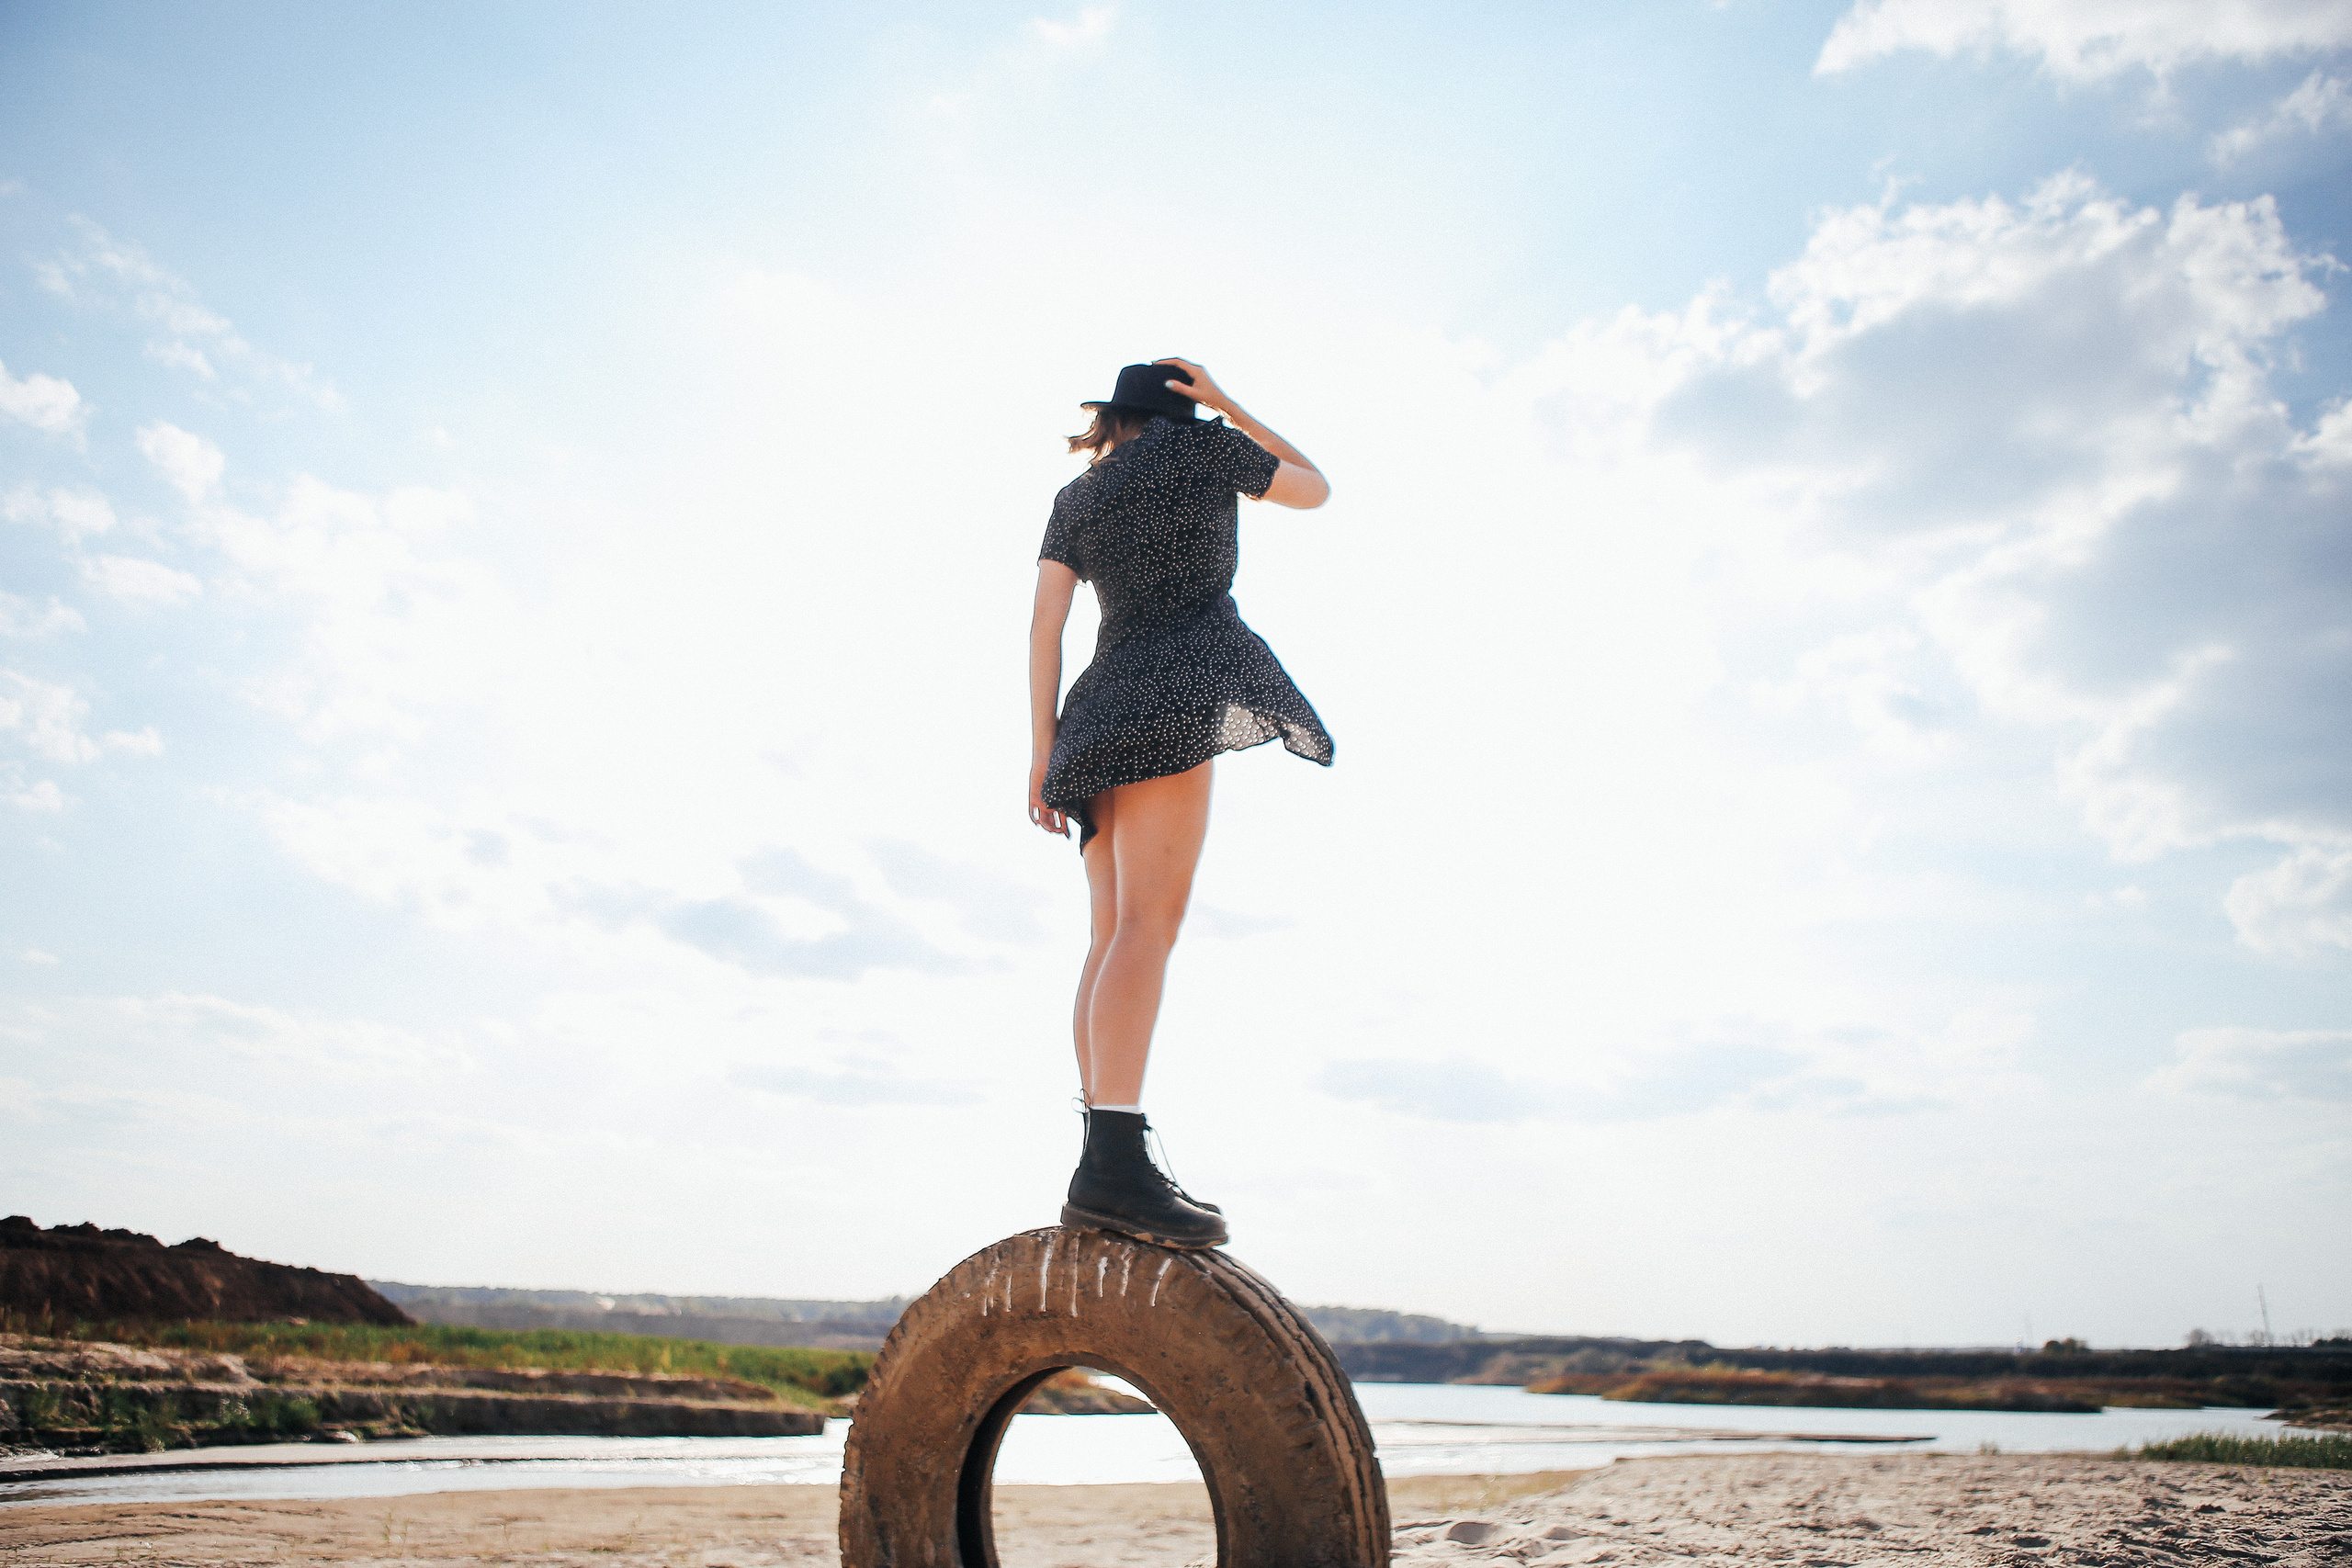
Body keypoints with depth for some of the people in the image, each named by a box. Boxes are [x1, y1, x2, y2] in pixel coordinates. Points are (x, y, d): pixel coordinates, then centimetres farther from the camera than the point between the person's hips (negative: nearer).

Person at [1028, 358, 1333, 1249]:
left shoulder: (1076, 497, 22)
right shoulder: (1205, 446, 10)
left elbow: (1045, 623, 11)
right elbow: (1315, 490, 25)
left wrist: (1044, 749, 7)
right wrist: (1230, 409, 26)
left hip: (1106, 705, 6)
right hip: (1178, 687, -6)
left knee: (1115, 936, 2)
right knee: (1150, 919, -21)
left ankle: (1104, 1175, -4)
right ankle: (1116, 1163, -34)